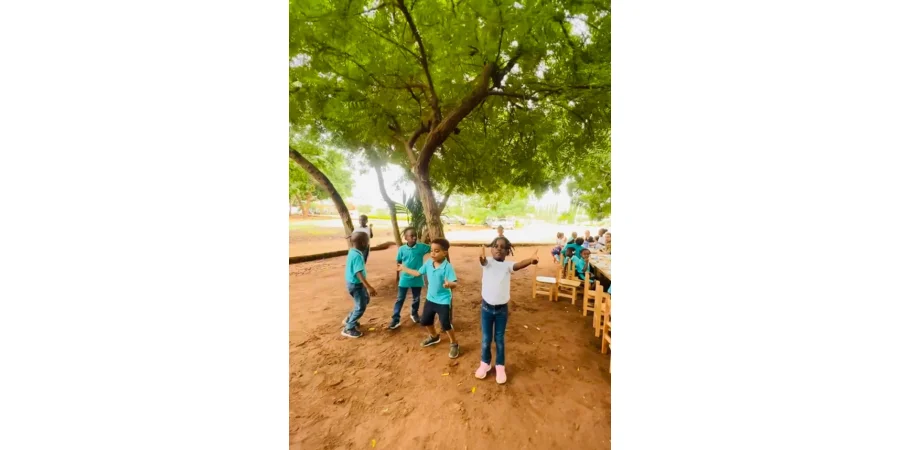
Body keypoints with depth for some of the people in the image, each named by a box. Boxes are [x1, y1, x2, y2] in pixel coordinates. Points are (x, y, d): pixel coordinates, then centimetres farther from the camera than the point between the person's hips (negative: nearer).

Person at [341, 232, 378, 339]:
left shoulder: (352, 252, 2)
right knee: (361, 307, 3)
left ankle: (349, 319, 35)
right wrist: (369, 287, -36)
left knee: (365, 301, 23)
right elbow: (359, 274, -33)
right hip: (356, 284, -10)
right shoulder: (357, 256, -27)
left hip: (354, 283, 10)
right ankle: (349, 329, 16)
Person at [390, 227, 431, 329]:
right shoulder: (402, 249, -9)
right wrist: (397, 277, 9)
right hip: (404, 279, -1)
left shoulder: (422, 247, -10)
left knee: (416, 299, 19)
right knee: (400, 299, 7)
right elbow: (398, 263, 2)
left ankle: (414, 313, 43)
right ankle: (395, 319, 15)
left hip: (417, 279, 1)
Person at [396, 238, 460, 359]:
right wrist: (403, 269, 18)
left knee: (446, 325, 2)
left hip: (444, 301, -7)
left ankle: (454, 345, 28)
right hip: (430, 299, 7)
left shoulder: (447, 267, -25)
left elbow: (454, 284, -31)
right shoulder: (428, 263, -6)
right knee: (425, 321, 21)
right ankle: (434, 337, 49)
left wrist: (449, 284, -54)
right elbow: (418, 273, 11)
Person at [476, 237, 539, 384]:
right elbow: (483, 261, -33)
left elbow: (518, 265, -30)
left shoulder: (507, 265, -9)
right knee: (486, 339, 14)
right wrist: (481, 257, -59)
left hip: (502, 308, 0)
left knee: (500, 339, 14)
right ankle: (485, 363, 36)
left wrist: (531, 260, -53)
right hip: (487, 307, 0)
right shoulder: (487, 262, -9)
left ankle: (500, 366, 32)